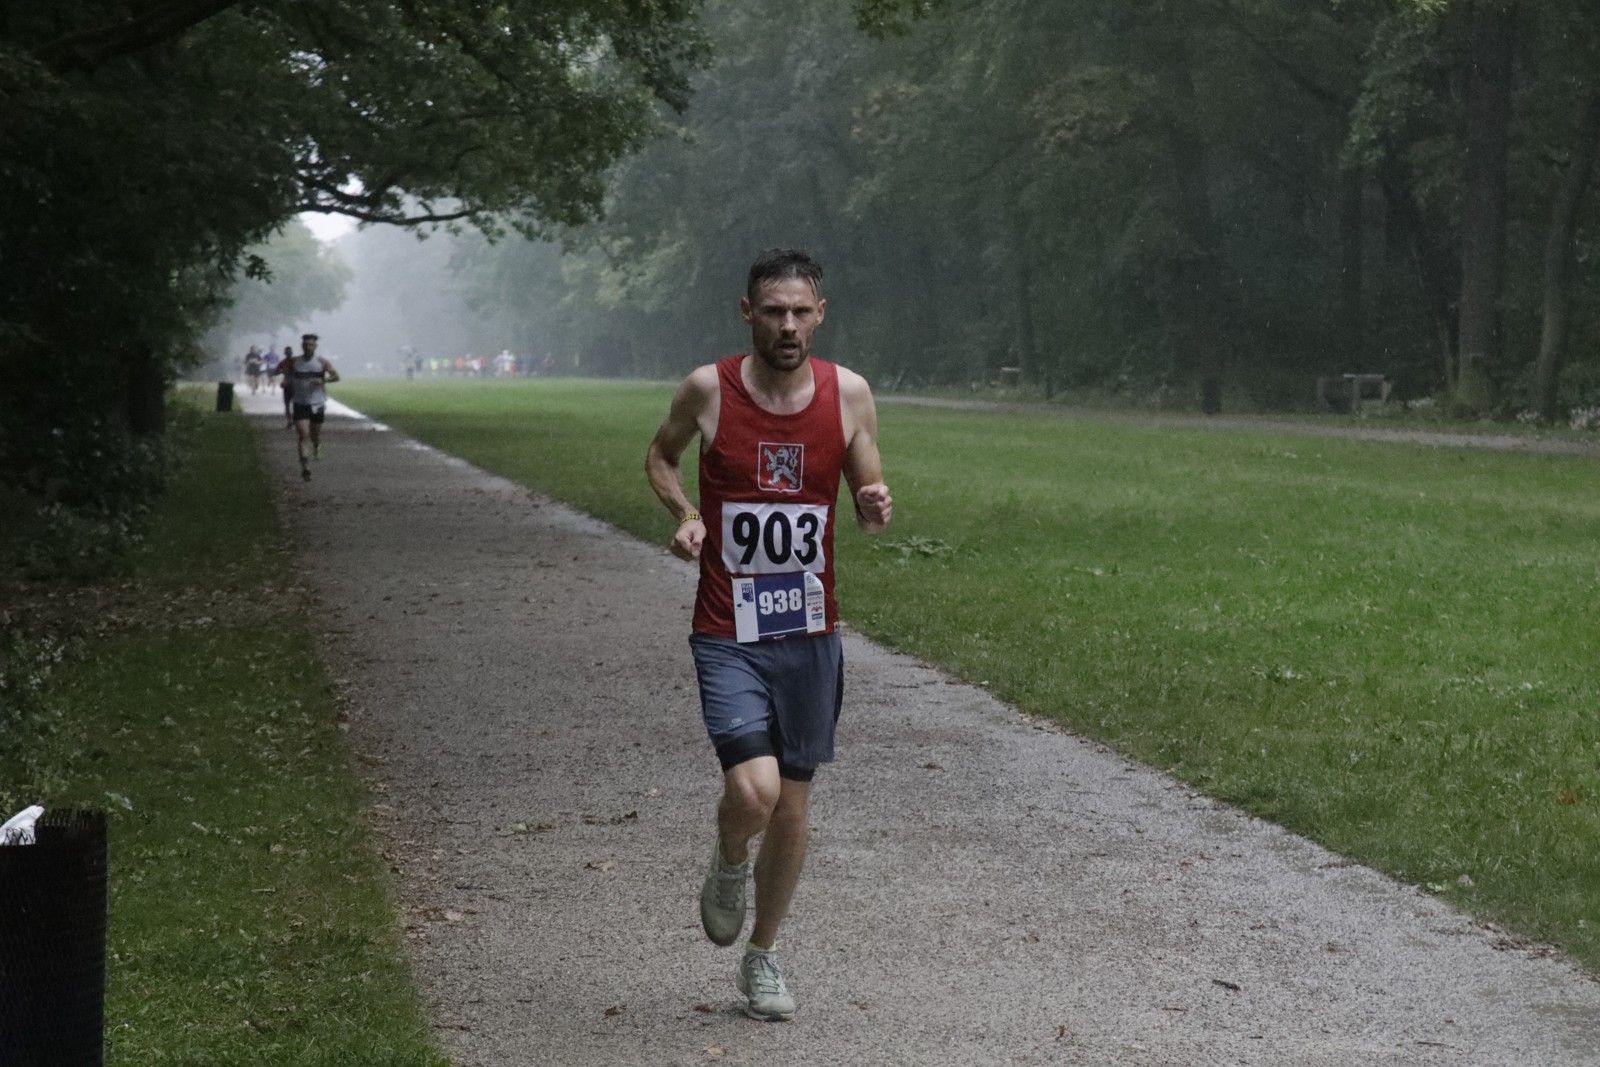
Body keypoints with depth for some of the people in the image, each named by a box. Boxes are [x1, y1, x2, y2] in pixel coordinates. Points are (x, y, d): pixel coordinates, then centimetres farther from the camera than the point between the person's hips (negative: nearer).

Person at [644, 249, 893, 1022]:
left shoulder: (849, 394, -3)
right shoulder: (708, 389, -7)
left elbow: (868, 499, 8)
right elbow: (660, 454, 12)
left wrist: (876, 510, -16)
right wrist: (685, 513, -7)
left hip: (810, 636, 3)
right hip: (728, 635, -2)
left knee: (792, 808, 9)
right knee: (753, 791, -20)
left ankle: (762, 957, 30)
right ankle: (728, 867, 16)